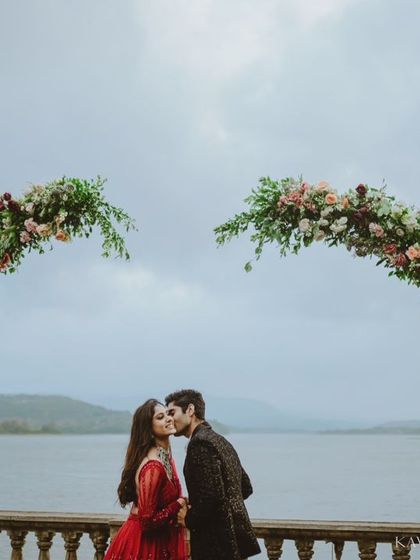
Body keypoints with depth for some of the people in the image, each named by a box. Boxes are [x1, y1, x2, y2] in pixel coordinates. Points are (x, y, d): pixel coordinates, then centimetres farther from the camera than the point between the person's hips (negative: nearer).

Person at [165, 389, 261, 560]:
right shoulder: (219, 440, 14)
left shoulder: (200, 443, -15)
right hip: (234, 537, 9)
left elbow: (213, 494, -25)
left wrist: (189, 519, -8)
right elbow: (246, 488, 19)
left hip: (217, 544, -9)